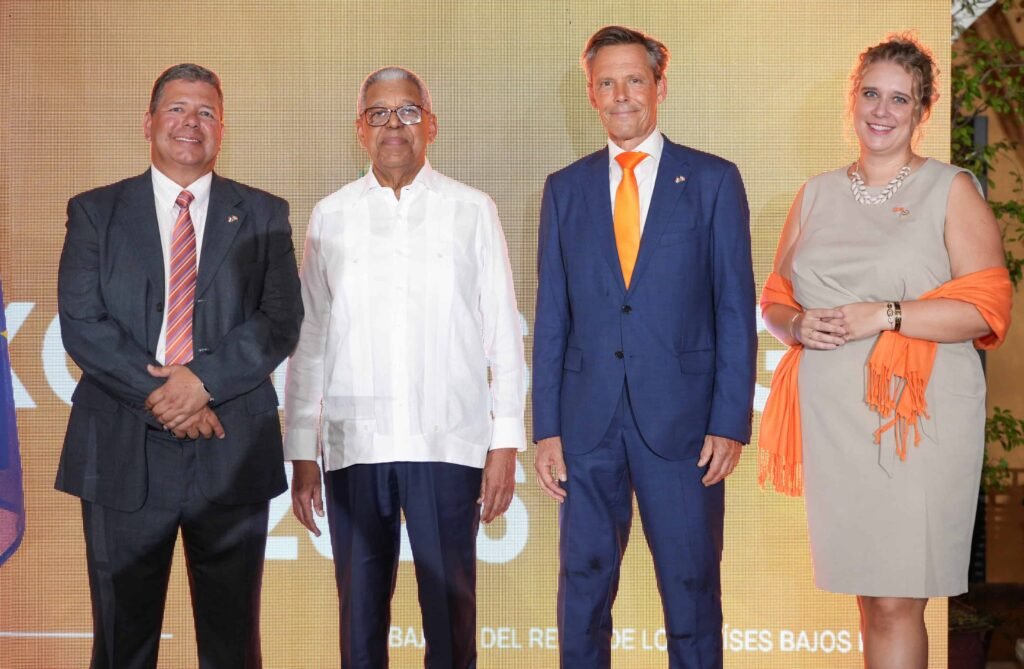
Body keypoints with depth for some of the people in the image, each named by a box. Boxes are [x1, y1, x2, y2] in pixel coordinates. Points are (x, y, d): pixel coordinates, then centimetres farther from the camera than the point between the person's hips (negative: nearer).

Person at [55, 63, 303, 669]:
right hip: (124, 453, 0)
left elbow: (281, 322, -1)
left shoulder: (263, 215, 9)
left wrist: (202, 380, -15)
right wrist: (157, 396, -13)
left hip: (232, 454, 0)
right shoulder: (95, 212, 8)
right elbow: (80, 322, -2)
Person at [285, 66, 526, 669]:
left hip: (447, 443, -1)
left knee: (451, 613, 3)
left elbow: (503, 333, 3)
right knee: (360, 616, 8)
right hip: (352, 444, 2)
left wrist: (506, 444, -1)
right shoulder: (331, 217, 9)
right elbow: (309, 340, 9)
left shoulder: (472, 212, 5)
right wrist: (301, 453, 6)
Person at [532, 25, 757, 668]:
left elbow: (736, 308, 0)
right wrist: (547, 428, 2)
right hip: (588, 420, 2)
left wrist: (730, 422, -7)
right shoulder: (565, 188, 10)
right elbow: (551, 317, 8)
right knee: (583, 587, 8)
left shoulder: (714, 180, 3)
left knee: (691, 588, 6)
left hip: (682, 421, -2)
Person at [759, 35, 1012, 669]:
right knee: (866, 590, 9)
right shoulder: (817, 194, 15)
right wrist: (798, 324, -5)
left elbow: (988, 307, -6)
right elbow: (776, 298, 18)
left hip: (915, 416, -4)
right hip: (832, 419, 4)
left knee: (896, 602, -6)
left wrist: (884, 315, -15)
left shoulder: (952, 190, 2)